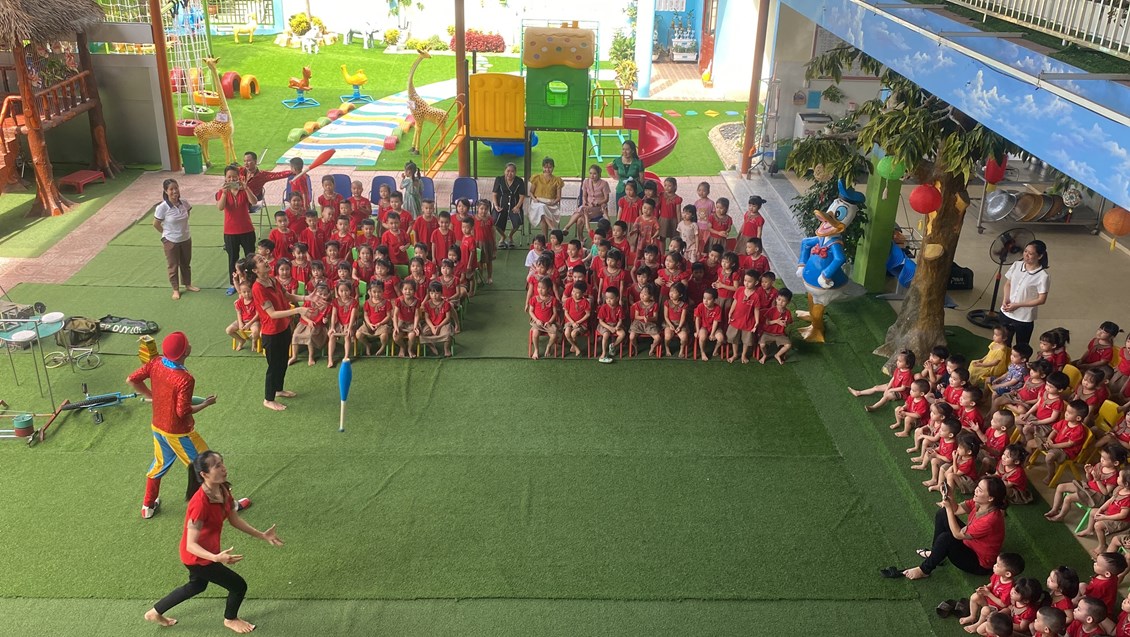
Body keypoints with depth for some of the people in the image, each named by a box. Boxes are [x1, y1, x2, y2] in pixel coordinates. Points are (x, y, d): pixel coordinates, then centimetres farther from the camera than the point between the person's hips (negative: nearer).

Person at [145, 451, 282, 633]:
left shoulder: (223, 489, -12)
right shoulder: (200, 503, -37)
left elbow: (234, 519, 3)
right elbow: (191, 545, -34)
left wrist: (262, 535, 2)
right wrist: (217, 558, -48)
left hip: (208, 552, 9)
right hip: (197, 557, -8)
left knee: (197, 586, 33)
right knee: (239, 585, 4)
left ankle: (155, 612, 52)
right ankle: (231, 619, 36)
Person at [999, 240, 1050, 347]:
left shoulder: (1042, 276, -18)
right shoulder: (1017, 265, -3)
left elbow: (1041, 300, -15)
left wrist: (1018, 305, -18)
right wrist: (1005, 299, -9)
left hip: (1024, 319, -5)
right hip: (1006, 313, 5)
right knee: (1003, 344, 19)